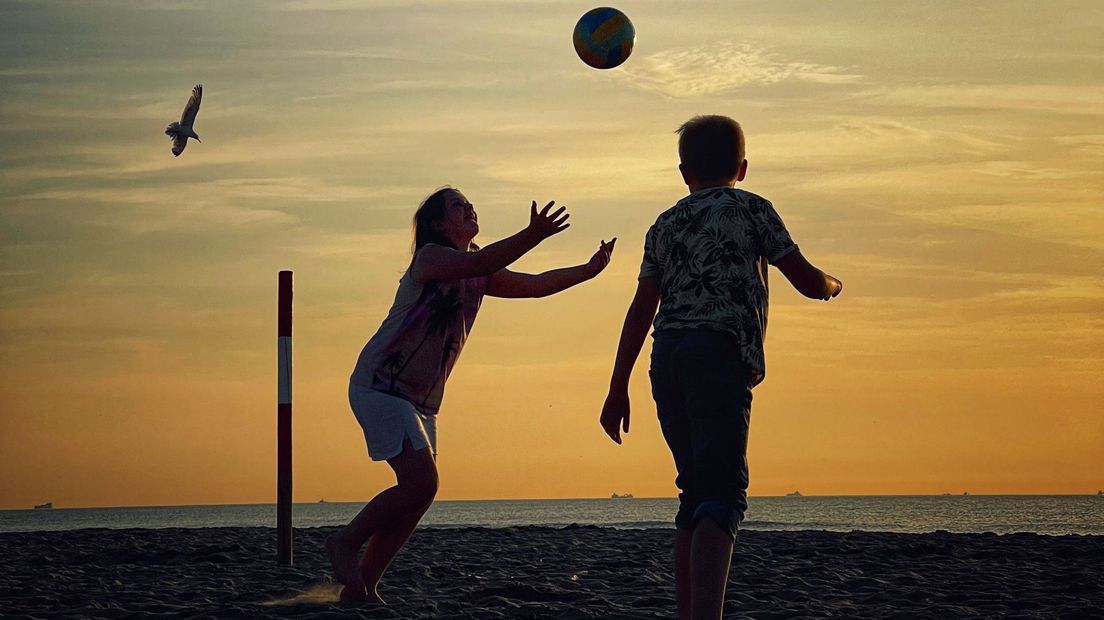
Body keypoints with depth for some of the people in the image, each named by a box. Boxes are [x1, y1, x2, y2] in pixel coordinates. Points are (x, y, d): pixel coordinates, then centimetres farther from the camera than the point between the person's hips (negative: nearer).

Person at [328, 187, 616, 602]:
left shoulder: (478, 278, 15)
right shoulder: (430, 257, -11)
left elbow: (533, 285, 11)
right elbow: (480, 263, -30)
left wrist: (587, 271, 1)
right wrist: (532, 236, -40)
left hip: (421, 400, 9)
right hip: (379, 386, -9)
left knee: (418, 496, 2)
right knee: (421, 482, -19)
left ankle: (359, 587, 9)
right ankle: (345, 543, -1)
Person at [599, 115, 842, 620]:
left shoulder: (664, 225, 22)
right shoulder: (751, 209, 10)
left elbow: (641, 309, 16)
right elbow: (806, 281, 10)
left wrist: (618, 389, 15)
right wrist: (832, 285, 34)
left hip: (667, 358, 6)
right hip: (720, 354, -6)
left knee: (696, 492, 15)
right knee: (722, 495, -15)